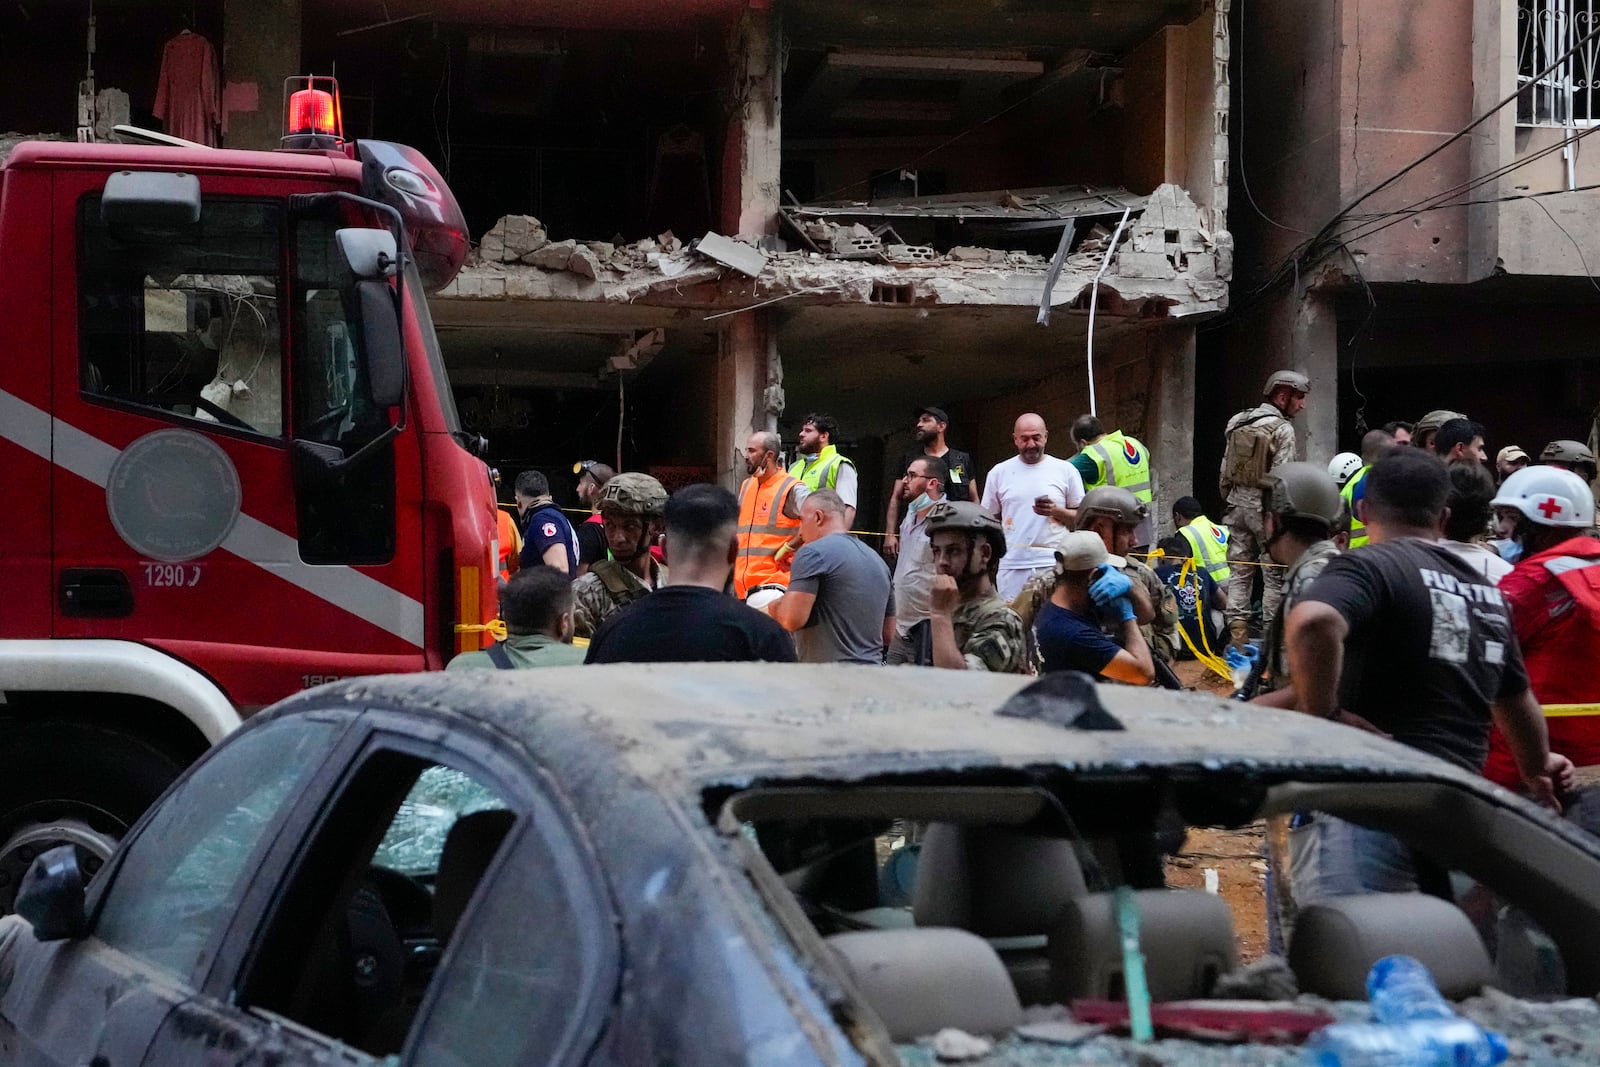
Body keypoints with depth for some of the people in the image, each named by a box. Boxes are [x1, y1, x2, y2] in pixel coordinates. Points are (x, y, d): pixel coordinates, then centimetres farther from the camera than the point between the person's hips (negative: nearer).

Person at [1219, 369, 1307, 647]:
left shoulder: (1237, 422, 7)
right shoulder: (1282, 429, -12)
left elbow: (1225, 471, 10)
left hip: (1238, 504, 6)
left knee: (1240, 570, 10)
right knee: (1275, 572, 1)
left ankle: (1237, 631, 7)